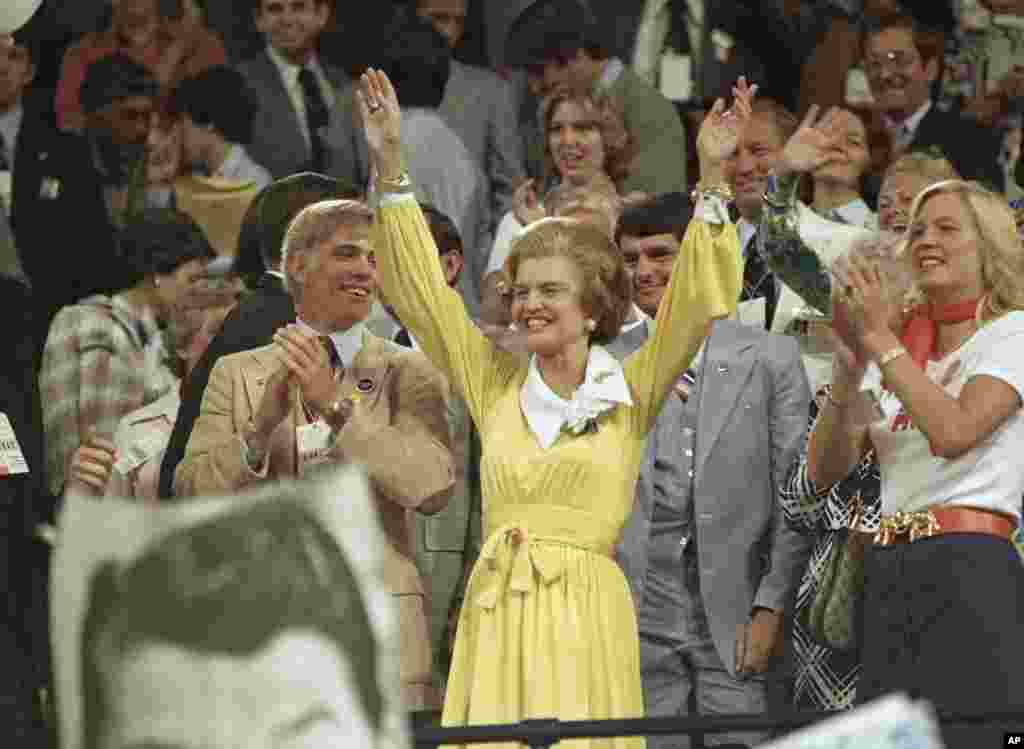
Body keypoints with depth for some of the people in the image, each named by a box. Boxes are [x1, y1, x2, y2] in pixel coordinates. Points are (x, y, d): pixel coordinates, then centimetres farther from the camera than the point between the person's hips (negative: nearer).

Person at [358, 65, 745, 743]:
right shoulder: (497, 386, 13)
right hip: (496, 614, 3)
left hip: (585, 613, -3)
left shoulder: (631, 393, 5)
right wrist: (391, 167, 7)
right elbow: (425, 292, 12)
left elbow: (693, 302, -4)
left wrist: (711, 177, -12)